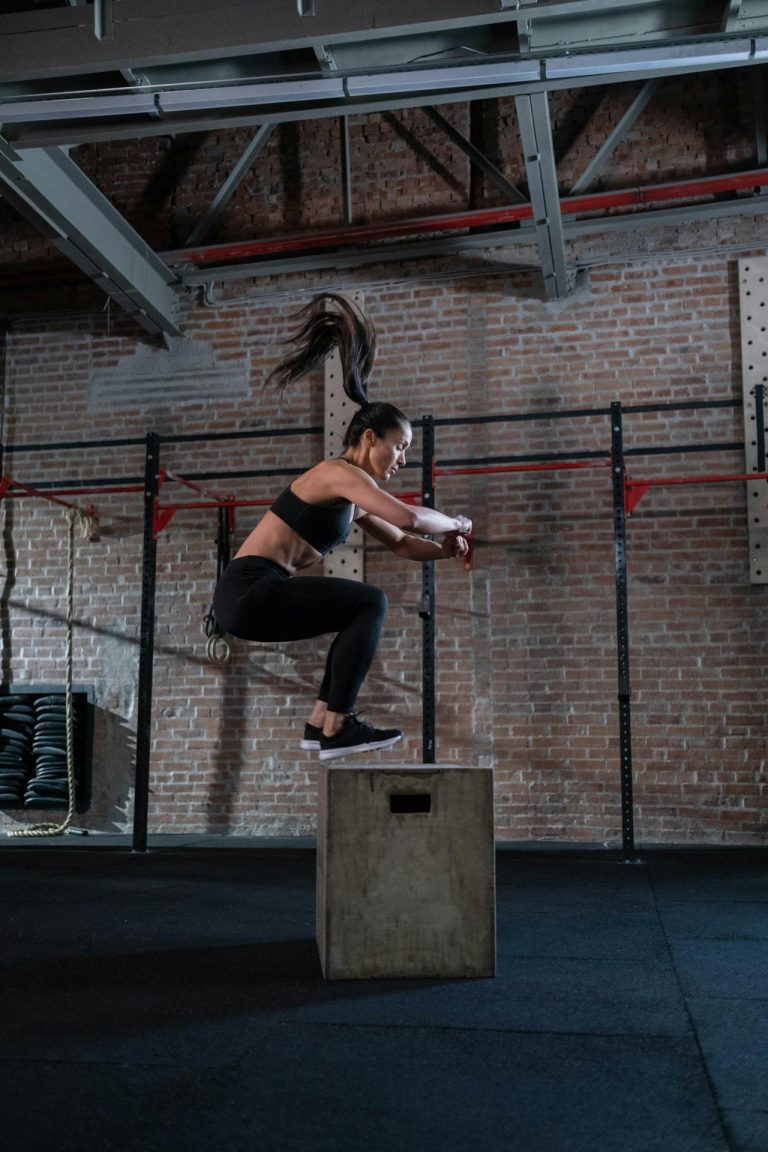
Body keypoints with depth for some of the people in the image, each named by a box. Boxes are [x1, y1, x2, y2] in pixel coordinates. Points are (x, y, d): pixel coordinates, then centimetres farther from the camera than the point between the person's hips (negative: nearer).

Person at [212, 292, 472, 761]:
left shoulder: (354, 495, 18)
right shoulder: (340, 473, -11)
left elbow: (403, 544, 22)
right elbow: (409, 517, -24)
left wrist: (446, 549, 4)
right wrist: (455, 523, -6)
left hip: (255, 594, 10)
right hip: (249, 590, -10)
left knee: (363, 612, 18)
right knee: (370, 603, -12)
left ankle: (322, 720, 15)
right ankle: (337, 730, -10)